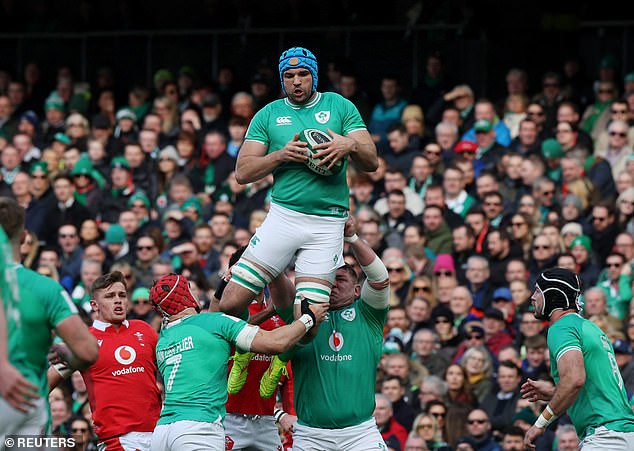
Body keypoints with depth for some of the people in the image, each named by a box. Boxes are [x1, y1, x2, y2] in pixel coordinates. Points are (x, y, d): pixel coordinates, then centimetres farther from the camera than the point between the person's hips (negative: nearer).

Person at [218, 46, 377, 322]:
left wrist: (350, 146, -18)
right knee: (230, 304, -10)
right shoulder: (268, 115, 11)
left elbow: (371, 163, 4)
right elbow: (243, 172, 5)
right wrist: (281, 155, -11)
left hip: (328, 224, -1)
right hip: (283, 216, 1)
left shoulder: (339, 106, 10)